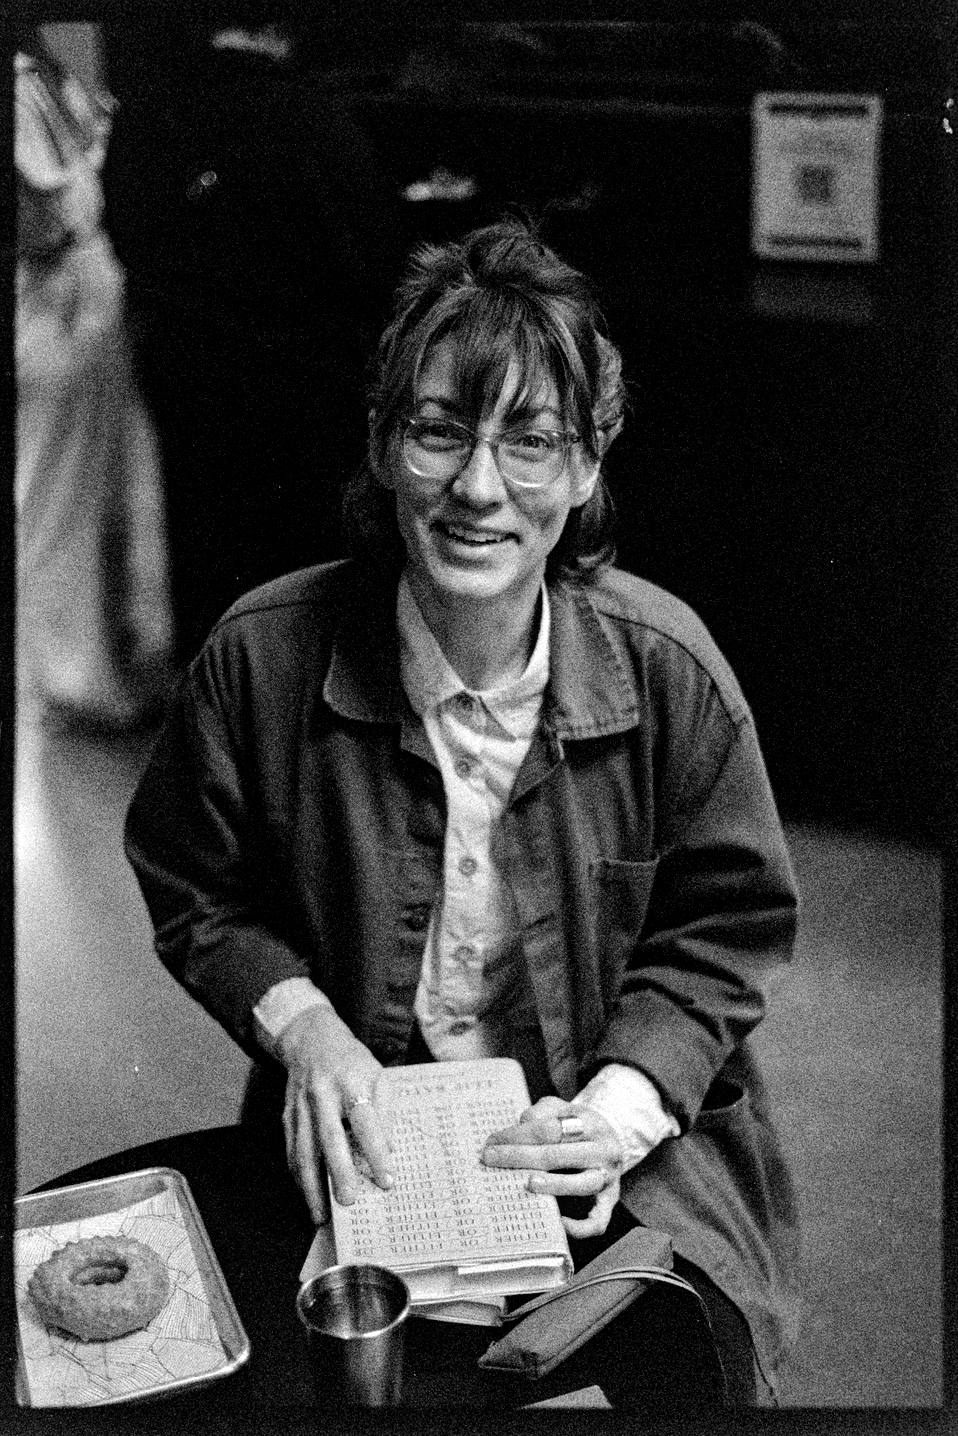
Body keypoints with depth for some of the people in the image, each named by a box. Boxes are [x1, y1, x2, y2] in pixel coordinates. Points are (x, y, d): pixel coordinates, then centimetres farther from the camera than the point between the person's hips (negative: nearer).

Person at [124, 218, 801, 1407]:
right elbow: (194, 895, 4)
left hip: (623, 1146, 0)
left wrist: (626, 1098, -15)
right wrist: (301, 1024, -13)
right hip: (362, 1147, 0)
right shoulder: (259, 658, -11)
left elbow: (725, 929, 0)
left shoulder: (667, 669, -11)